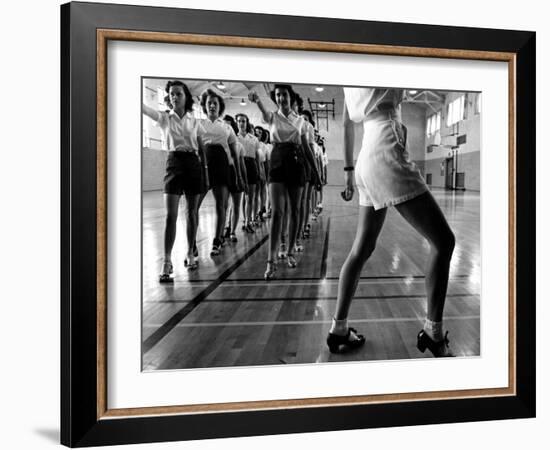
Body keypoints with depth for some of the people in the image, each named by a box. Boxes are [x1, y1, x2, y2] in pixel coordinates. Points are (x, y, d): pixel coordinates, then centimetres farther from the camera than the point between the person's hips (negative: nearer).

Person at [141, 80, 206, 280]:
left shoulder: (194, 121, 9)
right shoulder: (164, 117, 3)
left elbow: (200, 148, 11)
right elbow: (145, 108, -15)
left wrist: (205, 171, 6)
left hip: (194, 163, 3)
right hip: (174, 162, -2)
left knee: (192, 212, 7)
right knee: (171, 214, -11)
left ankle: (191, 254, 20)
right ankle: (166, 262, -11)